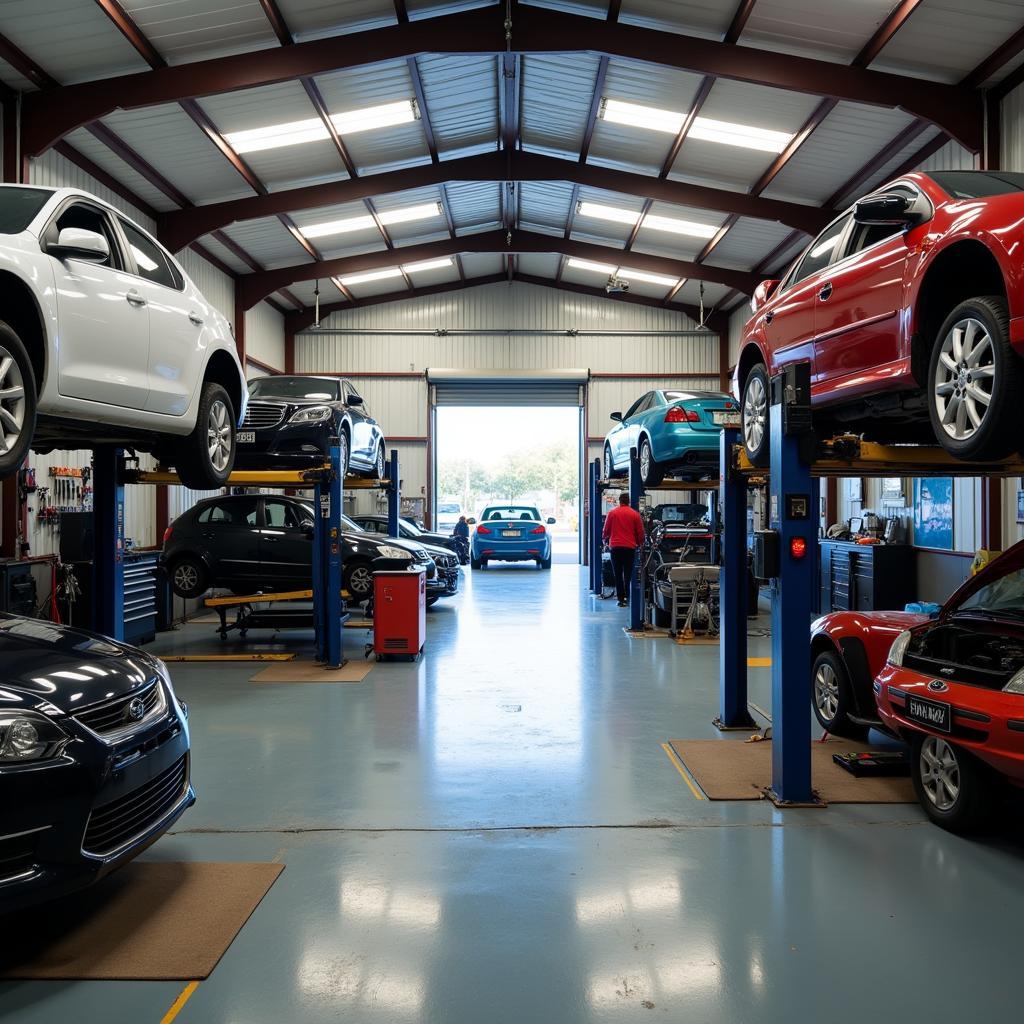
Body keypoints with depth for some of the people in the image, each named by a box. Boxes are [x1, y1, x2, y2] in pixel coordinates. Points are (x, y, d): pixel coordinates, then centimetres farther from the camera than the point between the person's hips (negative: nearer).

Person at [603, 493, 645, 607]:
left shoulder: (612, 513, 1)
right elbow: (640, 532, 4)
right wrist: (639, 544, 21)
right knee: (628, 574, 7)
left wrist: (606, 540, 26)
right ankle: (626, 596, 0)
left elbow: (606, 530, 7)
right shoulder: (635, 514, 0)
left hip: (615, 547, 0)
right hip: (630, 547, 0)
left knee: (618, 574, 5)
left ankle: (621, 598, 3)